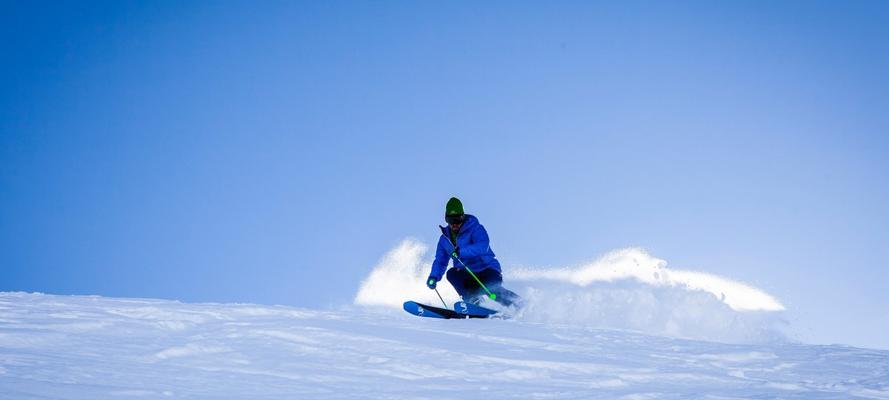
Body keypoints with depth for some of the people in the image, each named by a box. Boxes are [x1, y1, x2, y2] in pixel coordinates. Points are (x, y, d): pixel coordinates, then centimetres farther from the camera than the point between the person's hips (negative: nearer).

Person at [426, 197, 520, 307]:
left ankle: (519, 304, -16)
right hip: (467, 276, 5)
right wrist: (434, 277, -3)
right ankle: (472, 299, -33)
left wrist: (461, 252, -42)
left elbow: (483, 246, -30)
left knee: (491, 288, -34)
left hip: (487, 271, -5)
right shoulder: (445, 239, 8)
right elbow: (440, 261, 17)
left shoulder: (475, 229, -11)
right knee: (452, 273, -23)